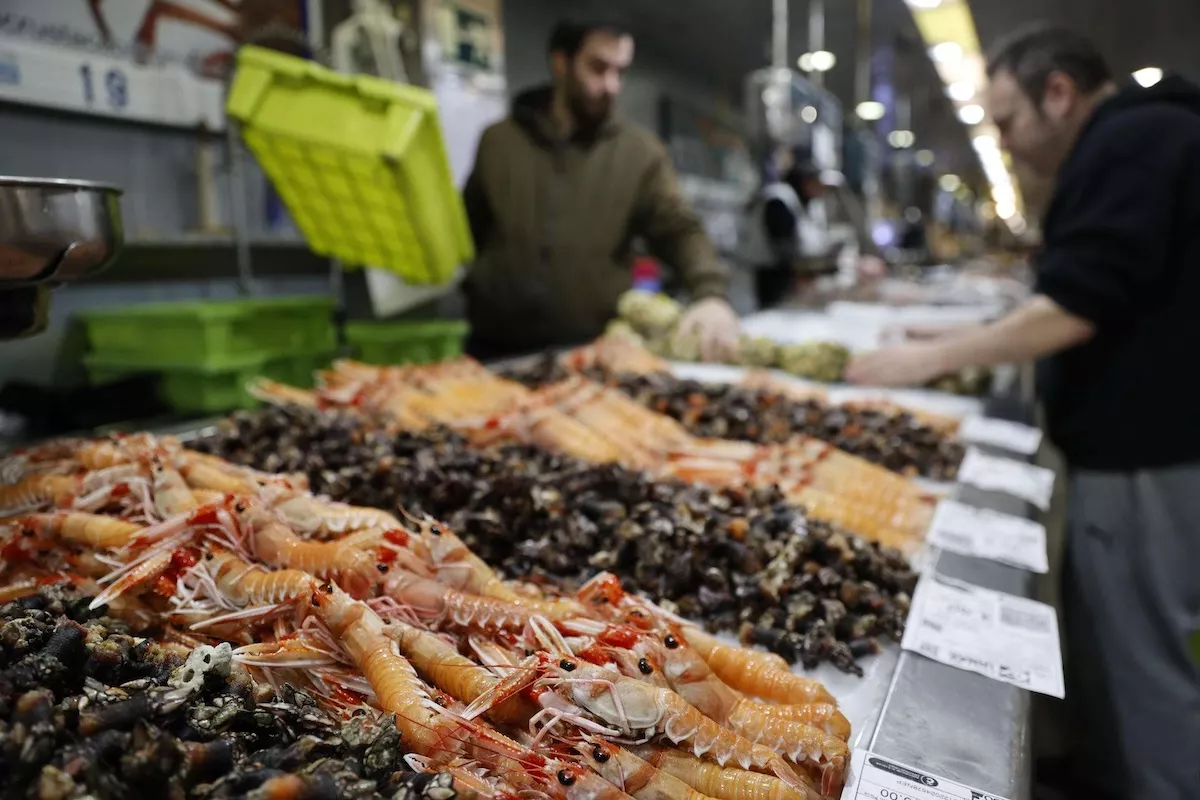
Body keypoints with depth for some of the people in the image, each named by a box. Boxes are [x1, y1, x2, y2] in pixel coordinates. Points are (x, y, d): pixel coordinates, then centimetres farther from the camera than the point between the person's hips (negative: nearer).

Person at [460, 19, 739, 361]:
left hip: (595, 351, -1)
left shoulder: (640, 151, 2)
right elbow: (468, 229, 17)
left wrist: (711, 294, -23)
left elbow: (680, 229, -6)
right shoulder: (498, 140, 7)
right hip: (498, 349, 2)